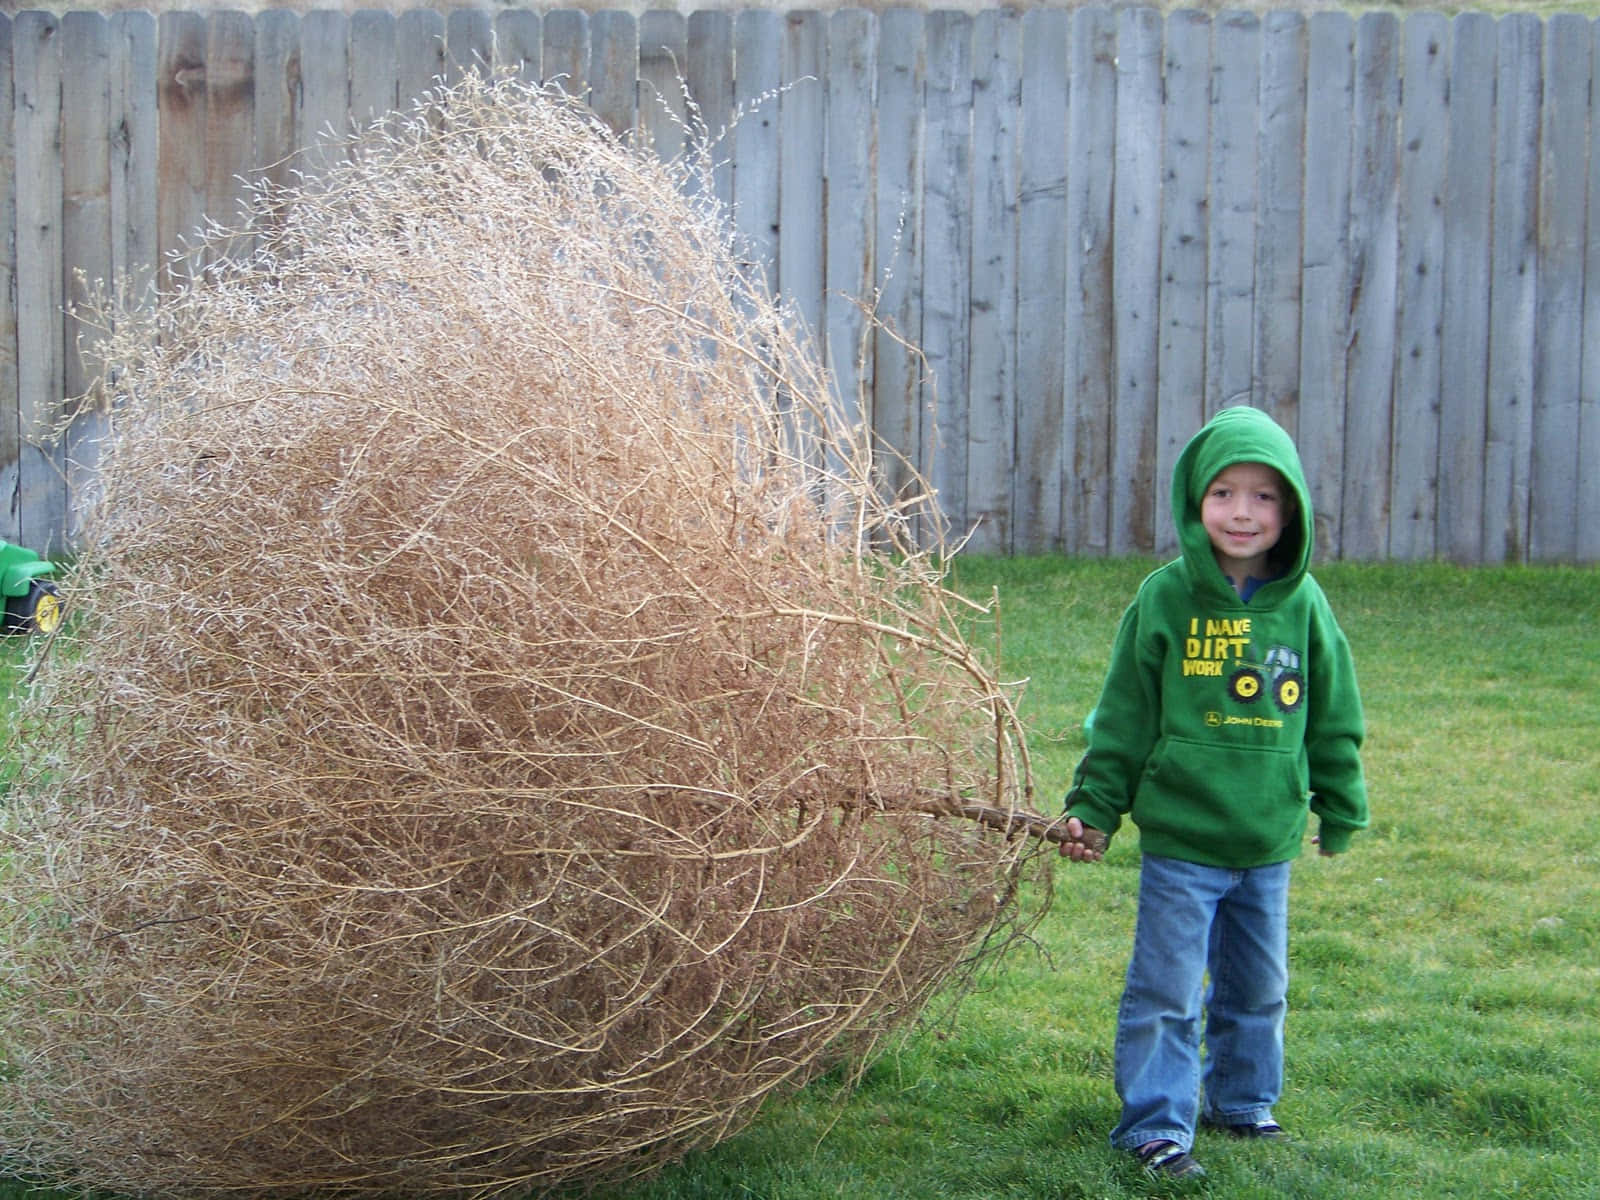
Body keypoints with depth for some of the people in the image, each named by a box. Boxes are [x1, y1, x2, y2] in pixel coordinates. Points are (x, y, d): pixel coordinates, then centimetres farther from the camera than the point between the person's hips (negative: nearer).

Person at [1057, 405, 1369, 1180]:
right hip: (1179, 838, -3)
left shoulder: (1304, 606, -2)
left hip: (1269, 845, 3)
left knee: (1259, 989, 18)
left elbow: (1334, 720, 9)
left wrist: (1340, 810, 15)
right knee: (1167, 992, 0)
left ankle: (1242, 1099, 38)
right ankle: (1157, 1124, 13)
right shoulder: (1166, 599, -10)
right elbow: (1122, 716, -3)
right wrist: (1093, 808, -2)